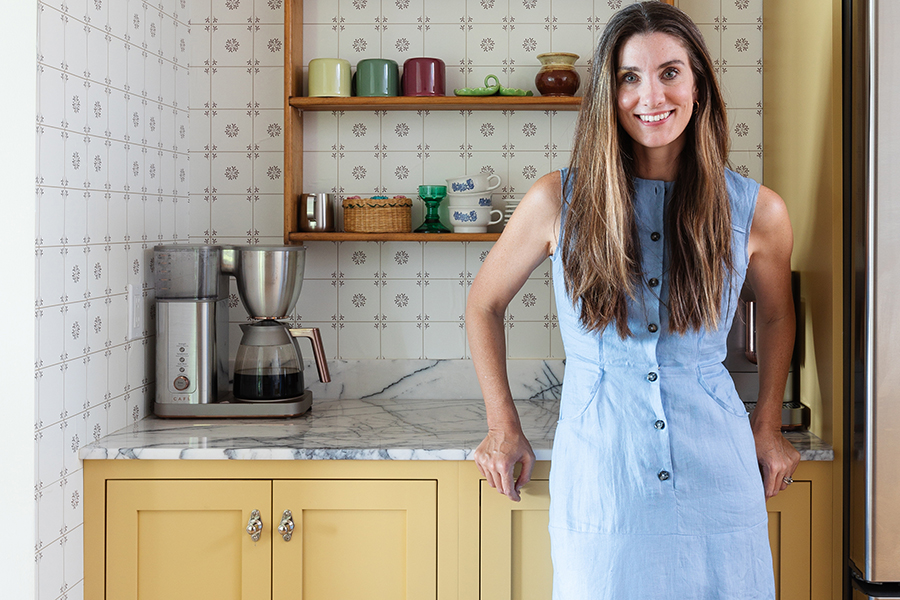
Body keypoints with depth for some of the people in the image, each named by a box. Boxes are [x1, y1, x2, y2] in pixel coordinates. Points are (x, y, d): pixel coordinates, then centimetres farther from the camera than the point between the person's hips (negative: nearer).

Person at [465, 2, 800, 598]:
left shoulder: (757, 210, -1)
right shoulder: (559, 201, -4)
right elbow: (484, 306, 9)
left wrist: (769, 425, 18)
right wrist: (503, 427, 9)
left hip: (718, 481, 1)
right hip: (599, 479, -1)